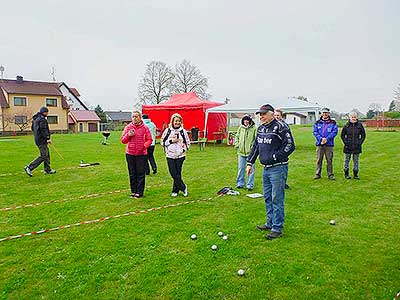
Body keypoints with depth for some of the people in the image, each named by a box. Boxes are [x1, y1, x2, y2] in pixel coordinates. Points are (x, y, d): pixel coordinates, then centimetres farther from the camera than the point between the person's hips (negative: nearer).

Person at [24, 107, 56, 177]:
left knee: (47, 155, 15)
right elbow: (44, 130, -22)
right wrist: (48, 138, -24)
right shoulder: (42, 120, -15)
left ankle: (48, 169, 19)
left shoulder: (35, 119, 17)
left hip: (38, 139, 11)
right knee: (43, 156, -8)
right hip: (42, 140, -11)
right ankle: (29, 167, -7)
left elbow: (33, 128, 24)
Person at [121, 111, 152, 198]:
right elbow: (123, 140, 9)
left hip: (141, 153, -2)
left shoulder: (145, 128, 0)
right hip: (130, 153, 2)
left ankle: (139, 192, 10)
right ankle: (133, 191, 19)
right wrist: (128, 135, -10)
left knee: (140, 174, 1)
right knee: (132, 174, 9)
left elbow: (149, 140, 2)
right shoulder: (128, 127, 6)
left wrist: (144, 145, -16)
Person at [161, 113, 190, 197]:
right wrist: (171, 141, -9)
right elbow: (162, 142, 5)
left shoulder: (183, 131, 4)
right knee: (173, 174, -3)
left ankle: (175, 190, 18)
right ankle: (183, 187, 14)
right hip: (170, 156, 0)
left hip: (180, 156, 0)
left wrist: (184, 150, -1)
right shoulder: (167, 130, 2)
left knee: (178, 174, 2)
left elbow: (188, 143, 14)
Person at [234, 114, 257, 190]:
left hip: (250, 152, -4)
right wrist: (237, 145, 5)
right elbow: (236, 137, 16)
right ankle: (240, 183, 24)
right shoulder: (240, 128, 7)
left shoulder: (254, 128, -6)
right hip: (241, 152, 4)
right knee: (240, 168, 12)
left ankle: (250, 185, 13)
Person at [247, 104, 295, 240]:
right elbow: (255, 146, 20)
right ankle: (270, 223, 30)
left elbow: (290, 146, -15)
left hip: (278, 169, -8)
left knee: (277, 199, -2)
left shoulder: (280, 127, -12)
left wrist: (274, 157, -15)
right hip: (266, 168, 8)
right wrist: (250, 162, 15)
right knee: (267, 198, 16)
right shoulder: (260, 128, 13)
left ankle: (277, 228, 8)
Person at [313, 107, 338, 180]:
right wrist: (321, 138, -13)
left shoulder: (333, 123, 7)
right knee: (319, 160, 5)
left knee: (329, 160, 2)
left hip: (329, 144, -1)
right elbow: (314, 131, 1)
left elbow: (334, 132, -3)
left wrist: (327, 139, -14)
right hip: (319, 144, 1)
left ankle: (330, 175, 11)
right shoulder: (317, 123, 9)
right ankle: (317, 174, 13)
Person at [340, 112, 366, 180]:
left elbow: (363, 135, 9)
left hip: (357, 147, 1)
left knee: (356, 161, 8)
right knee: (347, 160, 5)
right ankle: (346, 174, 15)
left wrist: (360, 142, 0)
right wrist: (345, 142, -4)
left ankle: (355, 174, 16)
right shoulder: (346, 126, -1)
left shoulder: (360, 125, 2)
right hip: (348, 146, -1)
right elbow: (342, 135, 5)